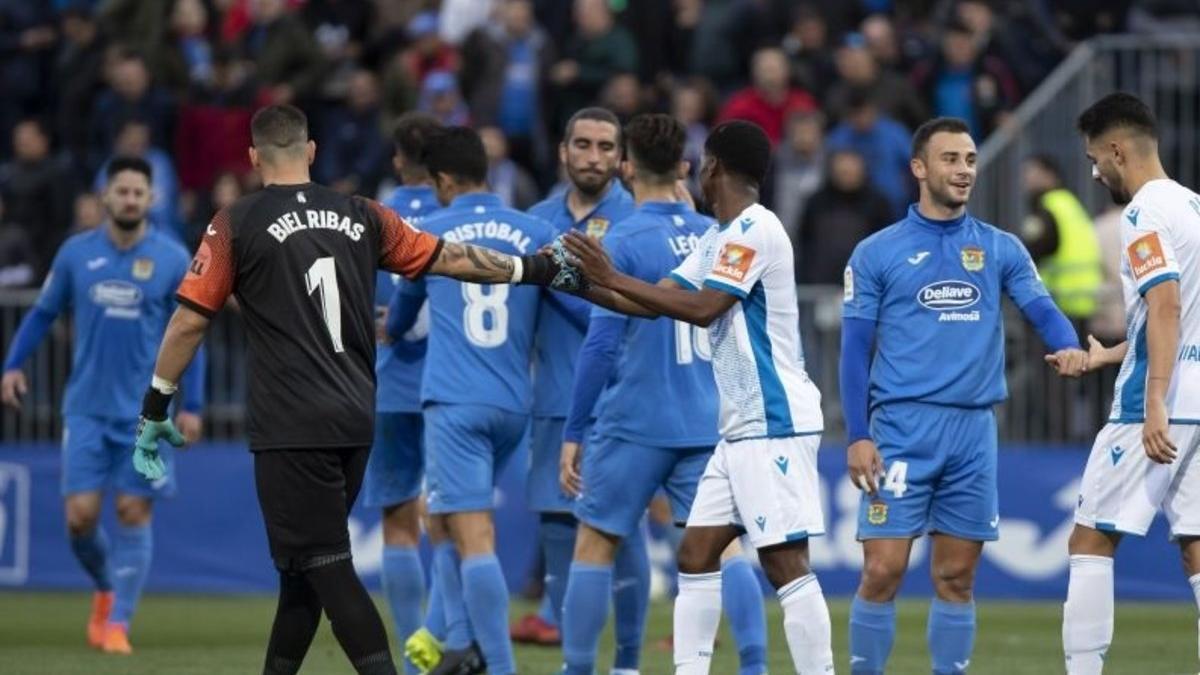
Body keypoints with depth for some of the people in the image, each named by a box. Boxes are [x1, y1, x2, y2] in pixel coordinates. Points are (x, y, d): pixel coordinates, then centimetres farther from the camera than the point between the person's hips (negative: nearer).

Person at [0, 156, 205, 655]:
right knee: (81, 515, -5)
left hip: (144, 411, -1)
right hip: (86, 407, 1)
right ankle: (105, 586, 24)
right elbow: (43, 313, 12)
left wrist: (192, 406, -2)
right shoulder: (76, 253, 2)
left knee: (133, 514, -3)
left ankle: (118, 621, 6)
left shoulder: (172, 259, -2)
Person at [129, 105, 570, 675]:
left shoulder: (237, 225, -3)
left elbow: (189, 321, -3)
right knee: (304, 563, 16)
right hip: (355, 422, 5)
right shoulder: (360, 217, 8)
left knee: (326, 570, -6)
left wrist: (154, 412, 5)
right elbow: (449, 259, 14)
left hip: (291, 429, -5)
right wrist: (531, 268, 27)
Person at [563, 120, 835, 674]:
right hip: (742, 428, 10)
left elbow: (703, 308, -21)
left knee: (785, 564, -12)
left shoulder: (755, 232, -13)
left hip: (775, 425, -10)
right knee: (696, 554, 8)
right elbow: (655, 302, 17)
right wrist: (581, 283, 10)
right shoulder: (719, 238, 17)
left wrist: (612, 278, -17)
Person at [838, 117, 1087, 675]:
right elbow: (854, 350, 3)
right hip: (902, 426, -3)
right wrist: (857, 436, -6)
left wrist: (1069, 346, -22)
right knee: (882, 571, -8)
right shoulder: (877, 253, 4)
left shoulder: (1000, 249, 11)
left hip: (974, 430, 3)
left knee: (956, 578, 6)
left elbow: (1041, 310, 1)